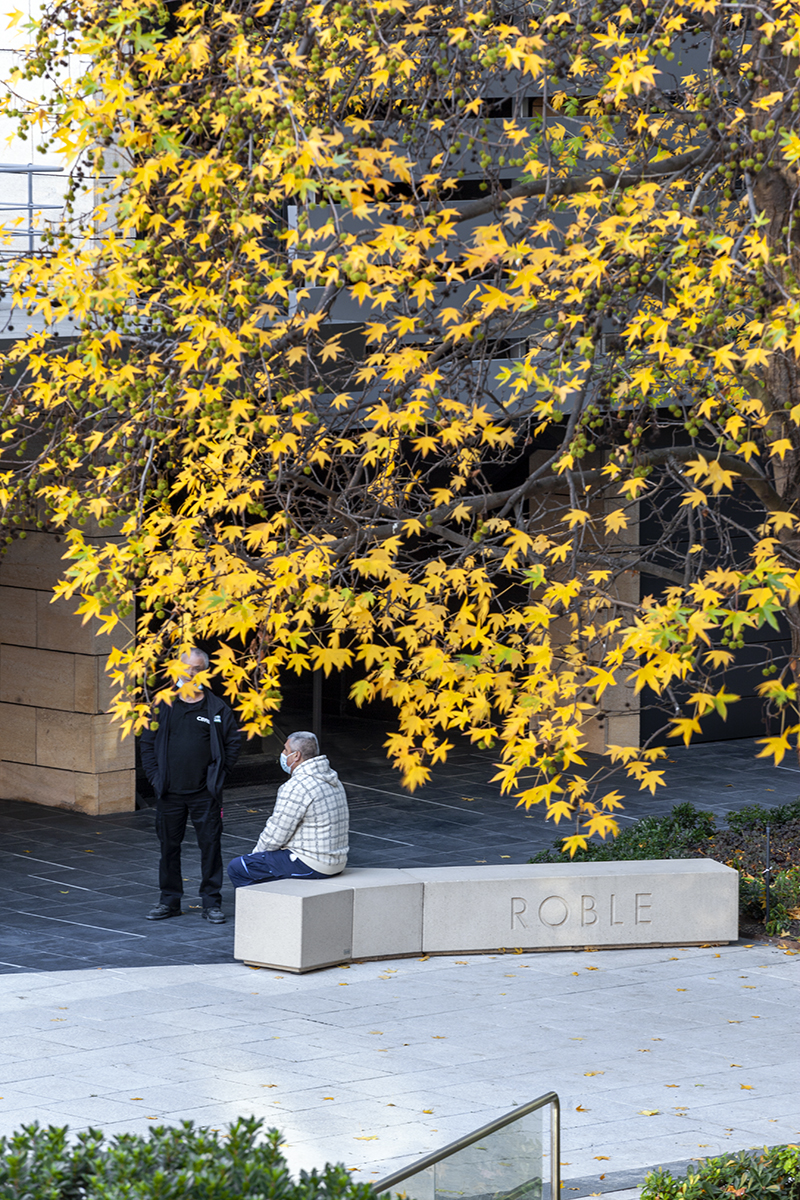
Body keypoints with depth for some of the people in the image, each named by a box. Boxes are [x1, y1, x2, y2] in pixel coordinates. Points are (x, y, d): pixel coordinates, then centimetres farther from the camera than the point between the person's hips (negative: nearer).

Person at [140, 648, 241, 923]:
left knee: (210, 845, -1)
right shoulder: (163, 706, 5)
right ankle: (169, 899, 18)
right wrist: (155, 776, 0)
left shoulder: (217, 708, 1)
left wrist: (218, 773, 0)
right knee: (169, 846, 8)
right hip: (170, 792, 2)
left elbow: (233, 741, 6)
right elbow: (148, 743, 9)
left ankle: (212, 902, 7)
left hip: (205, 794, -2)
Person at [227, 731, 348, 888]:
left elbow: (275, 835, -18)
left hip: (309, 864, -10)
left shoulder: (296, 787, -20)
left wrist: (256, 853, 4)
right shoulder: (333, 782, 11)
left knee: (237, 868, -2)